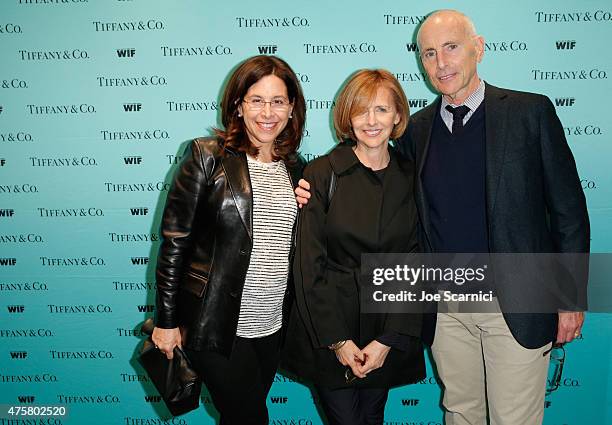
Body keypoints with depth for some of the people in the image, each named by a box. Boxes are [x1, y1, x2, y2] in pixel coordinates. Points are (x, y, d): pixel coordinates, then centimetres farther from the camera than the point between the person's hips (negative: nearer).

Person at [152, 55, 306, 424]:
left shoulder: (295, 168, 7)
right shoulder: (208, 156, -9)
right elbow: (174, 241, -9)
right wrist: (166, 321, -7)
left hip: (272, 325, 5)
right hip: (217, 323, -5)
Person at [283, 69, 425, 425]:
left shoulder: (410, 178, 0)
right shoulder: (322, 174, -8)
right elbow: (309, 265, -9)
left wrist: (387, 341, -8)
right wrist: (337, 341, -11)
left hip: (388, 333, 3)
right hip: (327, 335, -2)